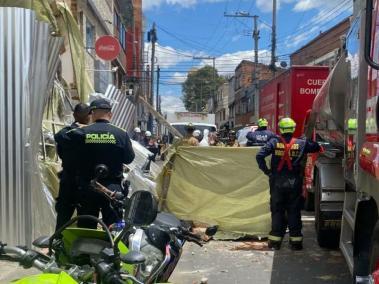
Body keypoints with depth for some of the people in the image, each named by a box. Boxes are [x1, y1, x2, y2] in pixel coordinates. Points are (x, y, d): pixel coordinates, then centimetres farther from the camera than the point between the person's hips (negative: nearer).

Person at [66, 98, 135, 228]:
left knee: (85, 227, 12)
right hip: (112, 188, 0)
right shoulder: (121, 134, -6)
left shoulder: (80, 133, -7)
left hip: (86, 189, 1)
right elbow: (129, 159, 1)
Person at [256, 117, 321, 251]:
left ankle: (275, 240, 12)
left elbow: (259, 156, -13)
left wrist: (267, 171, -3)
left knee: (277, 211, 9)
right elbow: (316, 147, 8)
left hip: (277, 183, 0)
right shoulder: (301, 143, -3)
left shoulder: (274, 142, -5)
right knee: (294, 212, 8)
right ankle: (295, 240, 12)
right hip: (294, 184, 0)